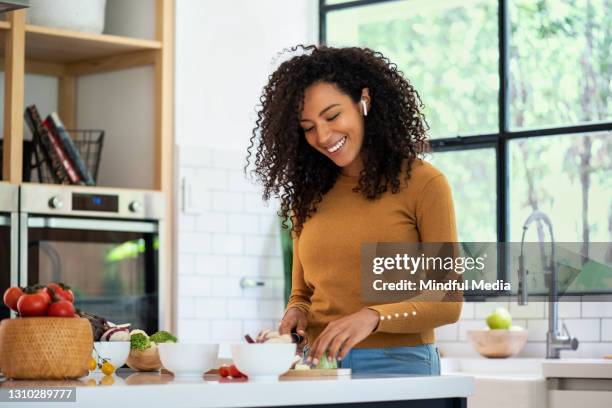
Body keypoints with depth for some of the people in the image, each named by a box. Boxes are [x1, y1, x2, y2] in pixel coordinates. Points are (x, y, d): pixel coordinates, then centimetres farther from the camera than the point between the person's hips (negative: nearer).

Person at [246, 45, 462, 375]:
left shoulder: (422, 183, 2)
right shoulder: (309, 194, 16)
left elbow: (447, 303, -3)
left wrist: (373, 317, -19)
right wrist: (297, 313, 0)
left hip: (398, 363, -5)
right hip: (318, 366, 5)